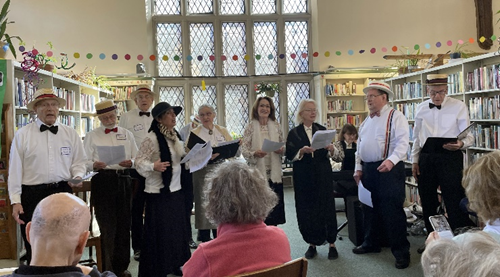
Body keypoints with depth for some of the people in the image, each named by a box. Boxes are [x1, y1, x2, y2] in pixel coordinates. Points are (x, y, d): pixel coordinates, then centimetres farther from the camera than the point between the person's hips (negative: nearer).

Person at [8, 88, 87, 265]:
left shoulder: (71, 134, 7)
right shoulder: (22, 135, 1)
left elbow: (79, 161, 13)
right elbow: (15, 170, -1)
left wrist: (77, 176, -9)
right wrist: (15, 201, -5)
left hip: (62, 192, 2)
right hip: (32, 195, -2)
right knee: (34, 249, 6)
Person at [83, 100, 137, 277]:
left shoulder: (127, 134, 13)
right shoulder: (92, 136, 6)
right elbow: (85, 162, 0)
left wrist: (130, 162, -12)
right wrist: (94, 165, -21)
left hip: (124, 180, 3)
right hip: (102, 181, -3)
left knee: (124, 224, 8)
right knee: (107, 226, -1)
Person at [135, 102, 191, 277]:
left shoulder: (175, 136, 10)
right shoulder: (152, 138, -13)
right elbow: (139, 162, -16)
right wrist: (153, 166, -33)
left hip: (176, 190, 7)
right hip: (159, 191, -7)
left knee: (177, 228, 13)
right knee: (159, 232, 0)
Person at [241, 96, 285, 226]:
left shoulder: (276, 126, 9)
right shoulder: (250, 127, 1)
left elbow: (284, 145, 14)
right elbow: (244, 149, -3)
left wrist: (281, 150, -8)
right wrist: (255, 154, -22)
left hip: (274, 172, 3)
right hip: (257, 171, -3)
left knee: (275, 204, 4)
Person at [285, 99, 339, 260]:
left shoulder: (322, 130, 8)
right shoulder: (294, 133, 2)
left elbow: (329, 154, 6)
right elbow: (289, 155, -6)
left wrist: (330, 149, -16)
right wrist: (302, 151, -22)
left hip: (323, 174, 1)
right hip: (304, 176, -1)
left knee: (327, 207, 0)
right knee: (307, 209, 2)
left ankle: (332, 244, 10)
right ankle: (312, 244, 15)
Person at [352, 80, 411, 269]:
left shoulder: (395, 117, -7)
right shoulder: (366, 121, 17)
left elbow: (402, 142, -19)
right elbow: (359, 146, 20)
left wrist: (391, 160, -33)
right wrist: (358, 168, 13)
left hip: (388, 169, -8)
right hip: (368, 169, 8)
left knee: (392, 211, -6)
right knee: (370, 208, 16)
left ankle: (401, 251, 6)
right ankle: (371, 243, 31)